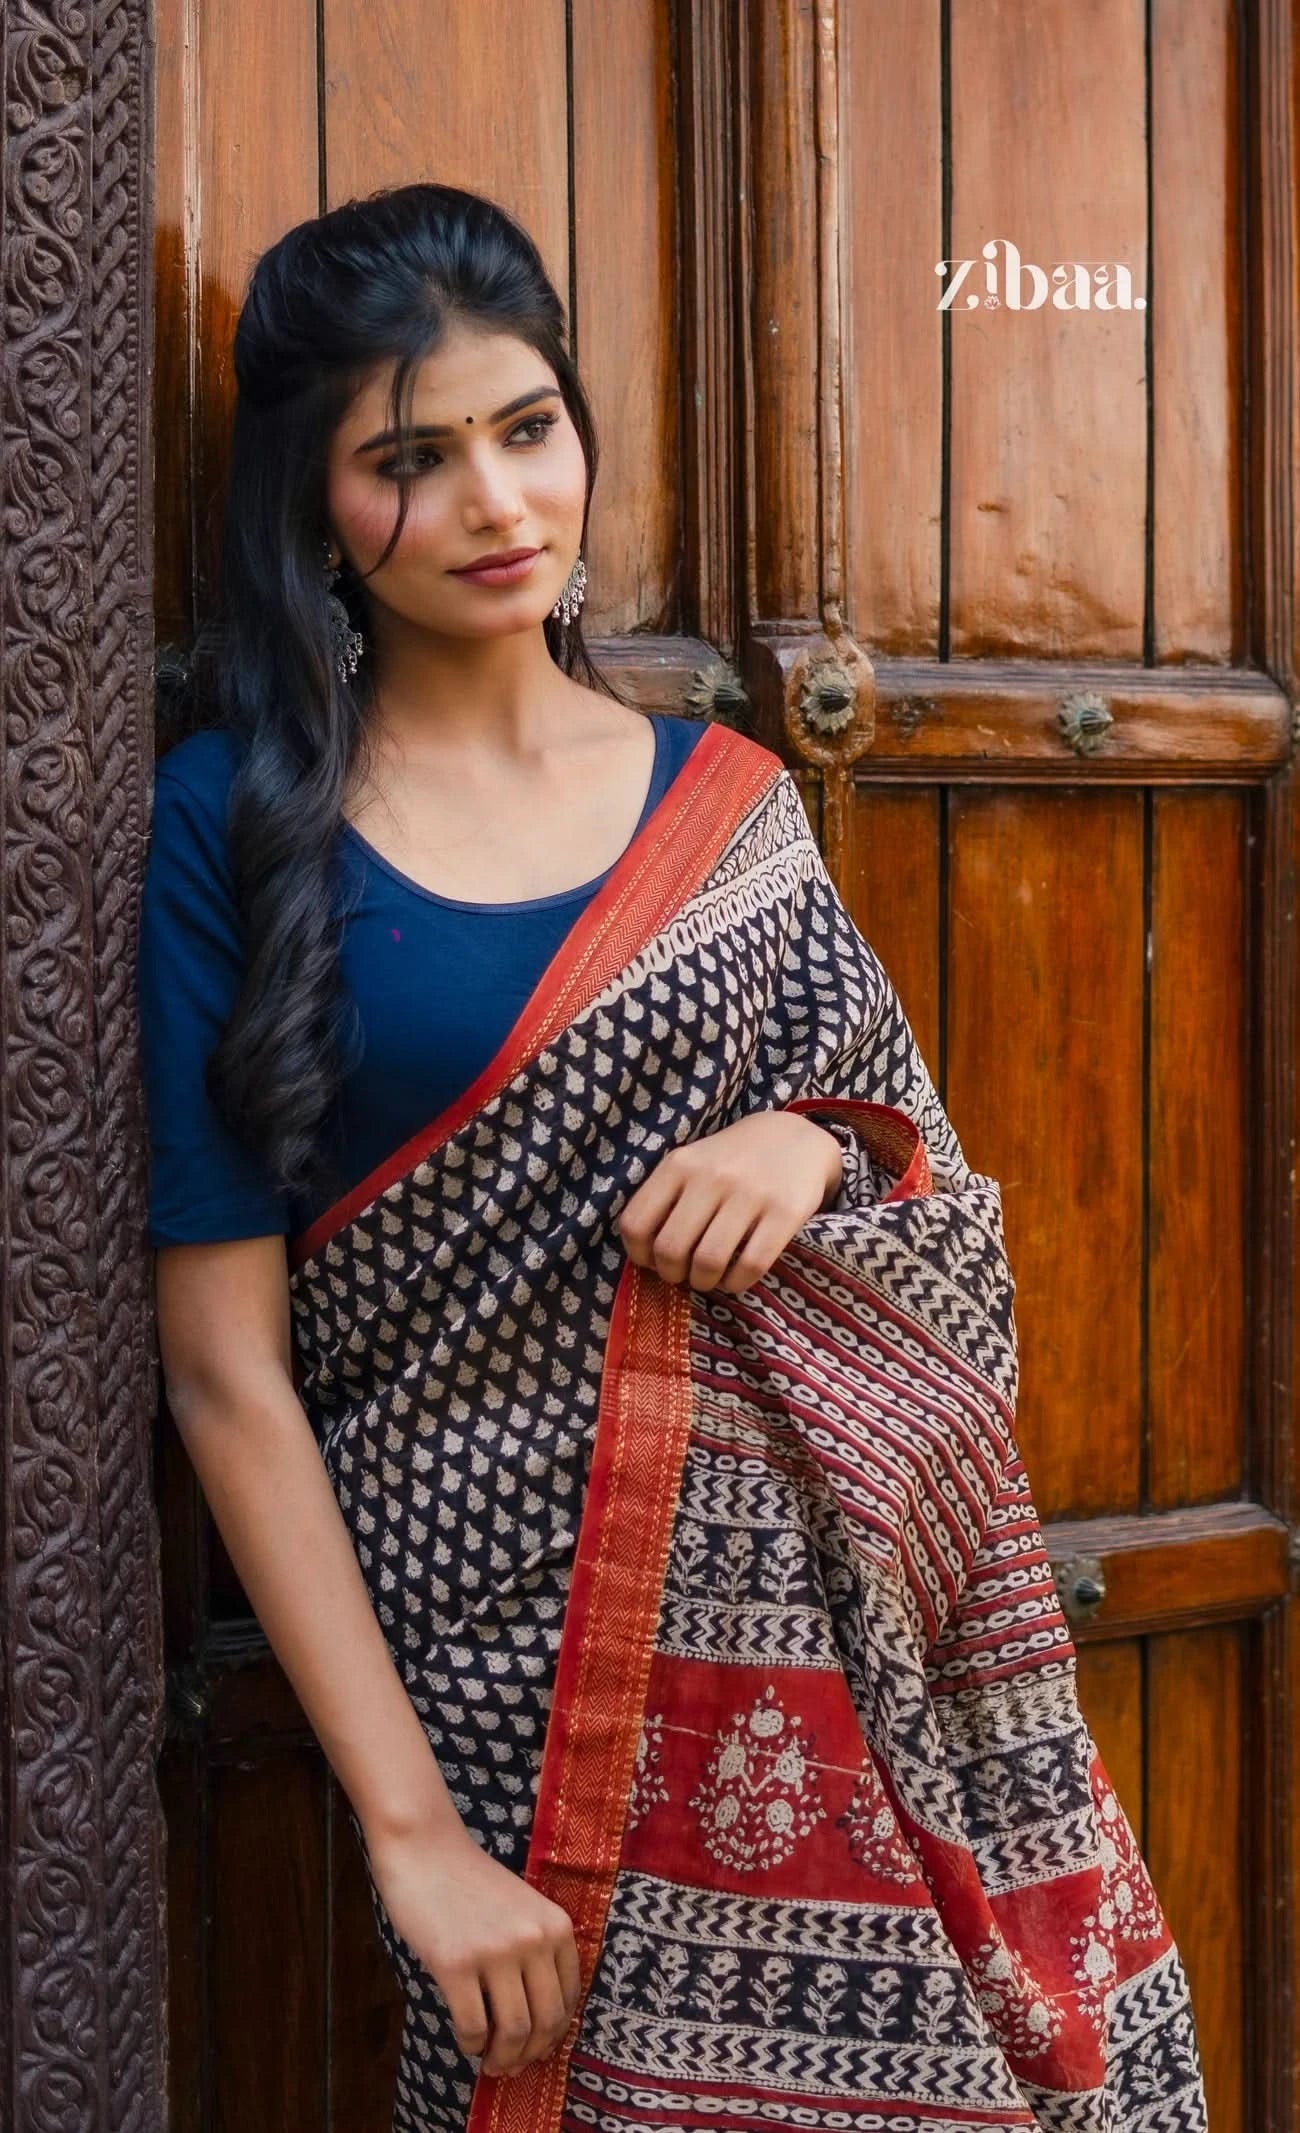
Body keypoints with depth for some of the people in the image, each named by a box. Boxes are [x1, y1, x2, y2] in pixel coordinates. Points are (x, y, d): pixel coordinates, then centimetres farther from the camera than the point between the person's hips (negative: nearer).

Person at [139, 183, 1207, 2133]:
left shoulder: (728, 802, 7)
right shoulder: (239, 821, -4)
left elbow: (933, 1210, 15)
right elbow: (228, 1367, -8)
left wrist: (816, 1147, -9)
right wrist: (406, 1826, -12)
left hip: (826, 1609, 3)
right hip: (505, 1659, -3)